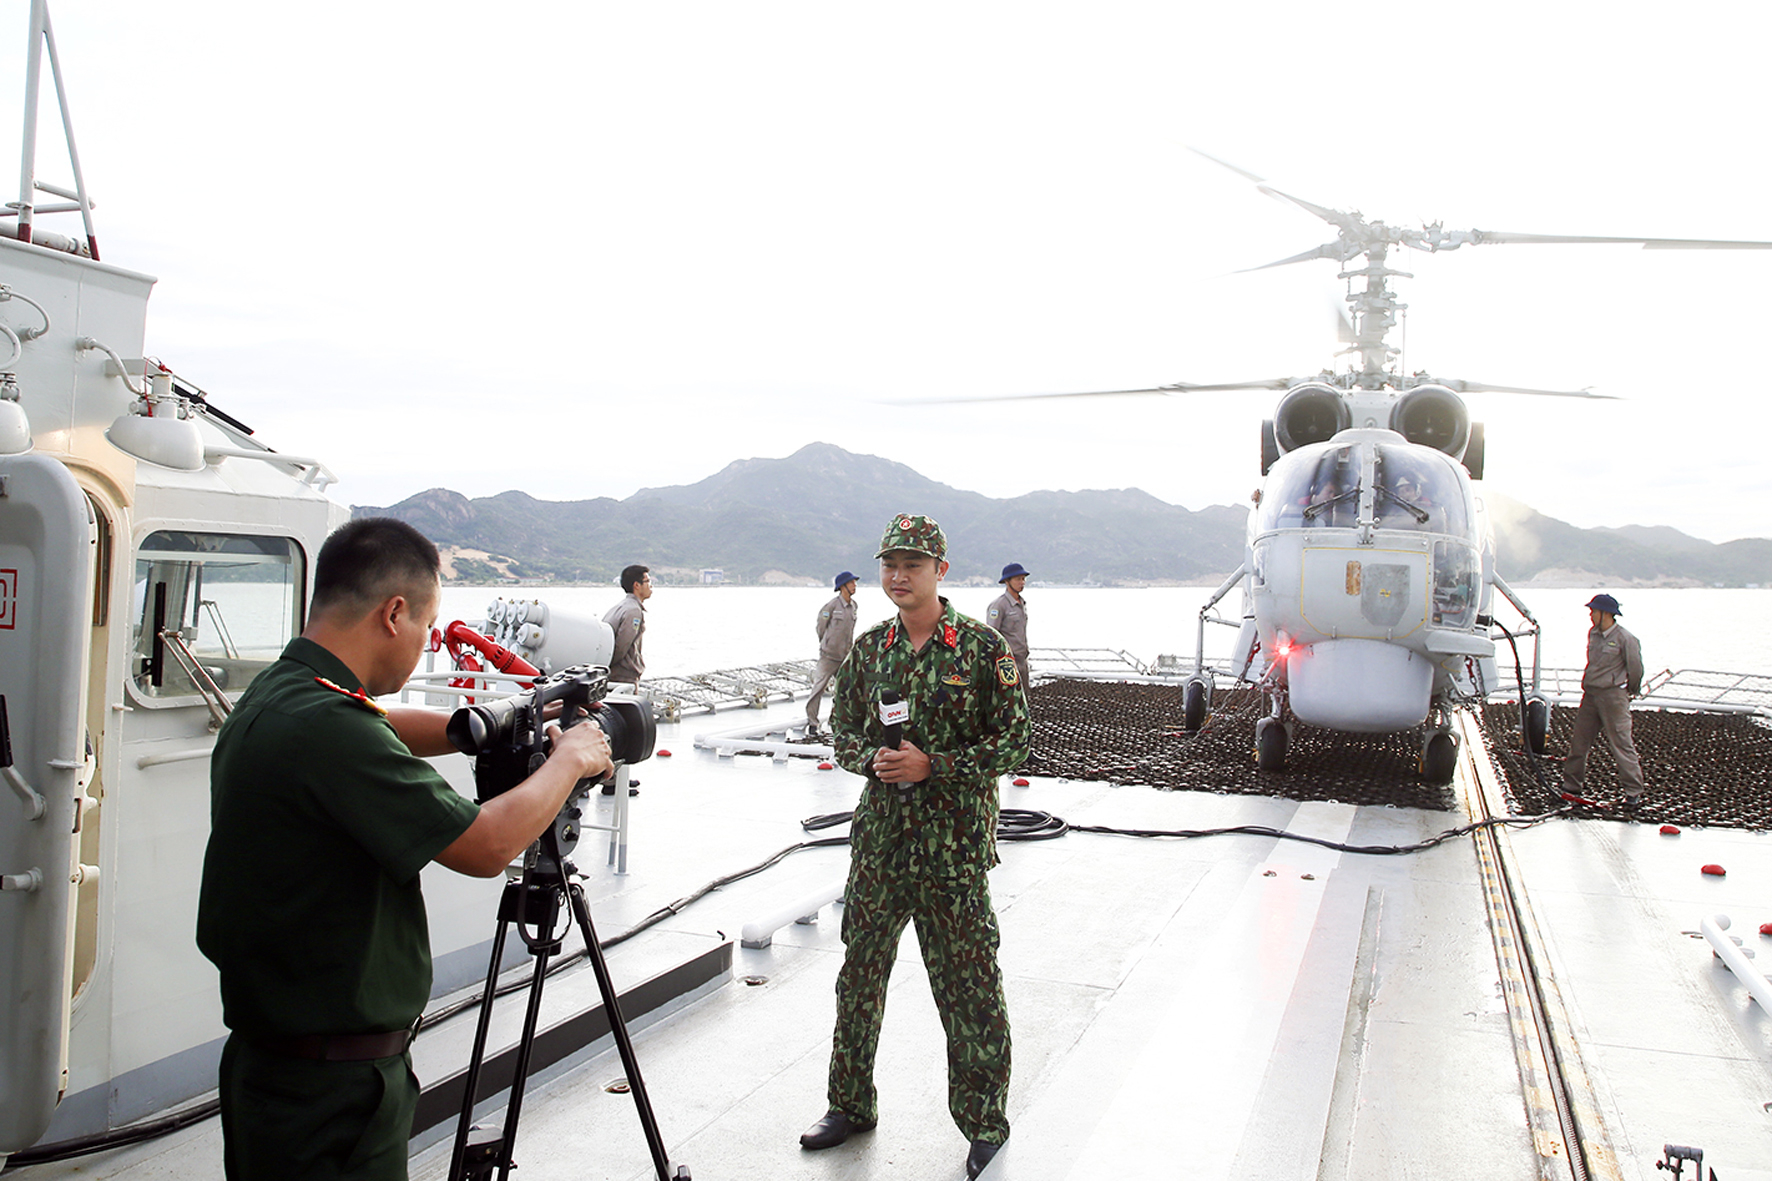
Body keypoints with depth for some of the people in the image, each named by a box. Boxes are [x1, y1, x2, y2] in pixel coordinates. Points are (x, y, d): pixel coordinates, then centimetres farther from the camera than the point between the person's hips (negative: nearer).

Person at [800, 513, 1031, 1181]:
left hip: (954, 841, -5)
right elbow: (843, 726, 14)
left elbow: (1012, 742, -7)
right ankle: (852, 1104, 32)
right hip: (879, 835, 5)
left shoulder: (982, 648, -7)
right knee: (860, 970, 14)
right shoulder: (870, 648, 6)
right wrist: (871, 760, -7)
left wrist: (932, 765, -16)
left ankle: (985, 1122, 21)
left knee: (967, 982, 3)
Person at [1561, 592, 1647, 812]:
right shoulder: (1593, 633, 9)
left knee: (1621, 743, -7)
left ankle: (1634, 793, 0)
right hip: (1591, 694, 7)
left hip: (1613, 695, -7)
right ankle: (1570, 785, 21)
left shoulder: (1625, 638, -13)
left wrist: (1630, 692, 8)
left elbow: (1635, 668, -4)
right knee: (1579, 740, 11)